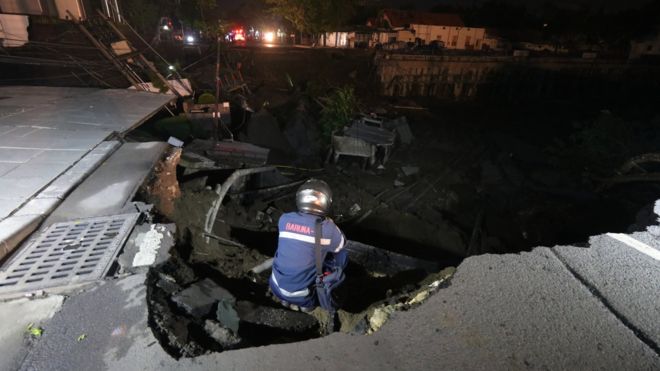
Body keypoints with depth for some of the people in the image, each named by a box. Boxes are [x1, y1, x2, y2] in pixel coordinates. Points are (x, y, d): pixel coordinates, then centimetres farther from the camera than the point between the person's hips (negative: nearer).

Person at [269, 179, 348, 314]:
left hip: (277, 288, 4)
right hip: (302, 296, -3)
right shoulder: (328, 228, -19)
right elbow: (341, 245, 4)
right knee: (342, 255, 9)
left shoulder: (284, 219, -9)